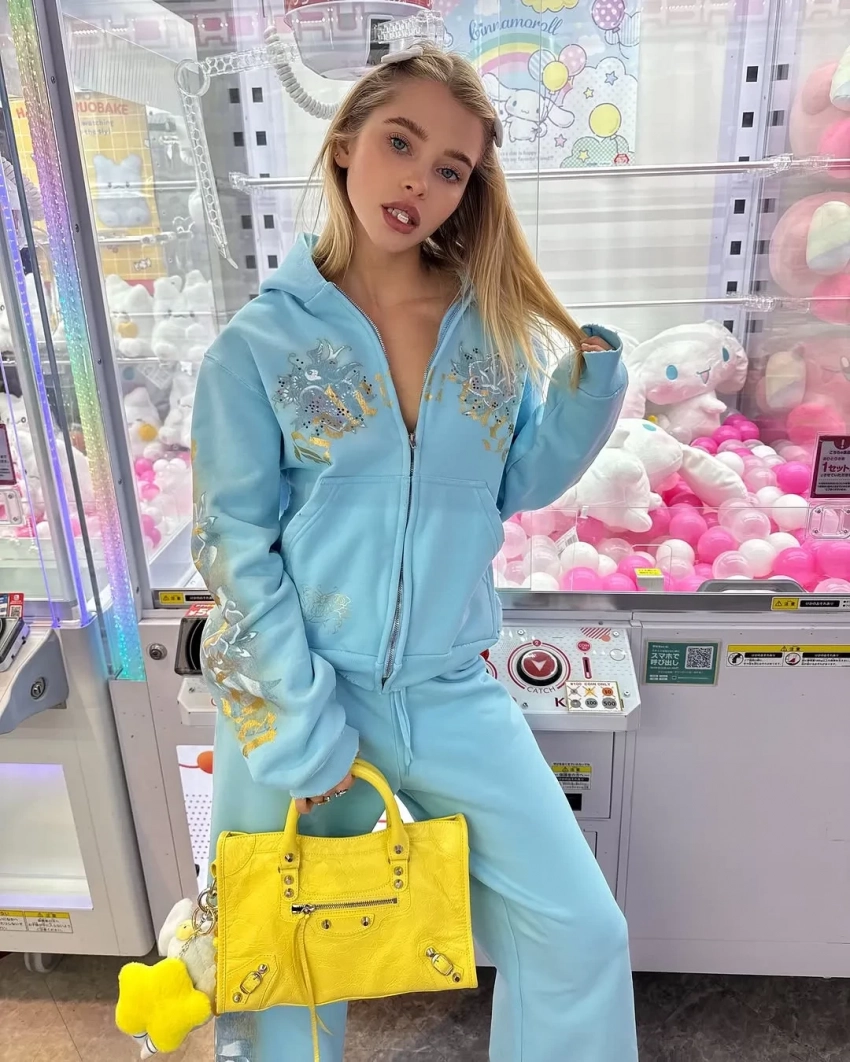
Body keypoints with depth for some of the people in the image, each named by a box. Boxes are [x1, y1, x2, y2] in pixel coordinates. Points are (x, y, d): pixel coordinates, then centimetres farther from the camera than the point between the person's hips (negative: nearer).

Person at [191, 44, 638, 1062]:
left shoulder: (493, 324, 2)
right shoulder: (260, 344, -8)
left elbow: (520, 484, 7)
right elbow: (233, 542, -9)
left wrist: (594, 362, -7)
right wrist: (304, 727, -13)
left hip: (449, 689, 3)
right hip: (292, 685, -2)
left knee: (581, 937, 3)